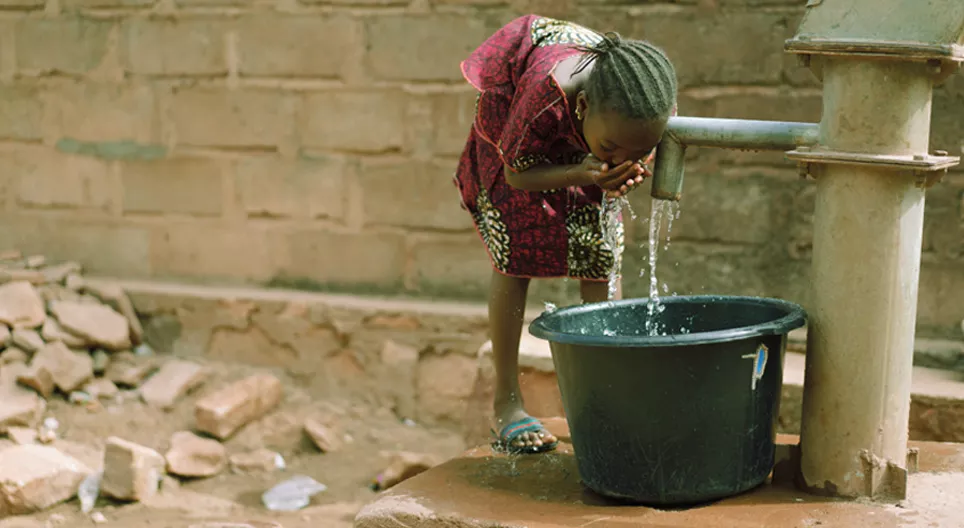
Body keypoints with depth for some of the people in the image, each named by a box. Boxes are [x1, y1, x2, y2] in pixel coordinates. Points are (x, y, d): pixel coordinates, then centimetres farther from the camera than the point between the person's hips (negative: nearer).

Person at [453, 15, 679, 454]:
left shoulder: (655, 112, -36)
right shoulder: (547, 97, -46)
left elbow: (637, 155, -12)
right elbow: (517, 174, -28)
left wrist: (629, 175, -38)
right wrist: (583, 174, -46)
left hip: (580, 135, 4)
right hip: (510, 109, -3)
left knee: (602, 252, -5)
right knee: (515, 250, -10)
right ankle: (506, 404, -1)